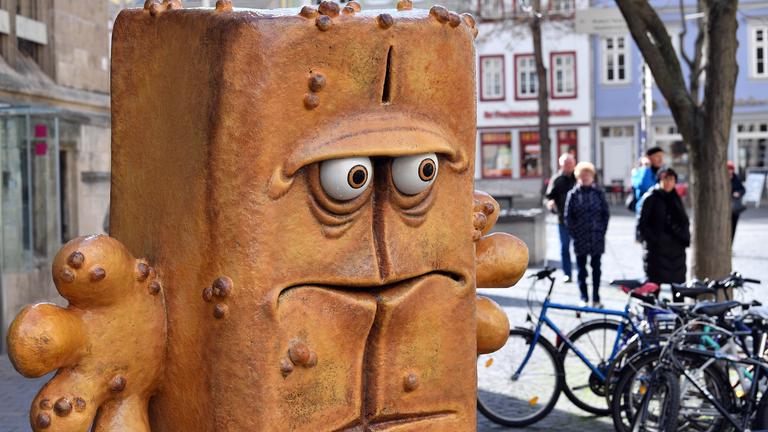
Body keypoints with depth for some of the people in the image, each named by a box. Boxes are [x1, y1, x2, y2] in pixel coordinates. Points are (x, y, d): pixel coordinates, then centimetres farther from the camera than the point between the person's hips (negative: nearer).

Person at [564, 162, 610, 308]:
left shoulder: (598, 193, 3)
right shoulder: (573, 194, 2)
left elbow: (606, 214, 5)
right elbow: (568, 216, 2)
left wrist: (602, 231, -3)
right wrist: (574, 233, -5)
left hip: (597, 238, 0)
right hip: (580, 239, 0)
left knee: (596, 268, 5)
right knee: (581, 269, 4)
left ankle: (596, 298, 12)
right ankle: (584, 298, 11)